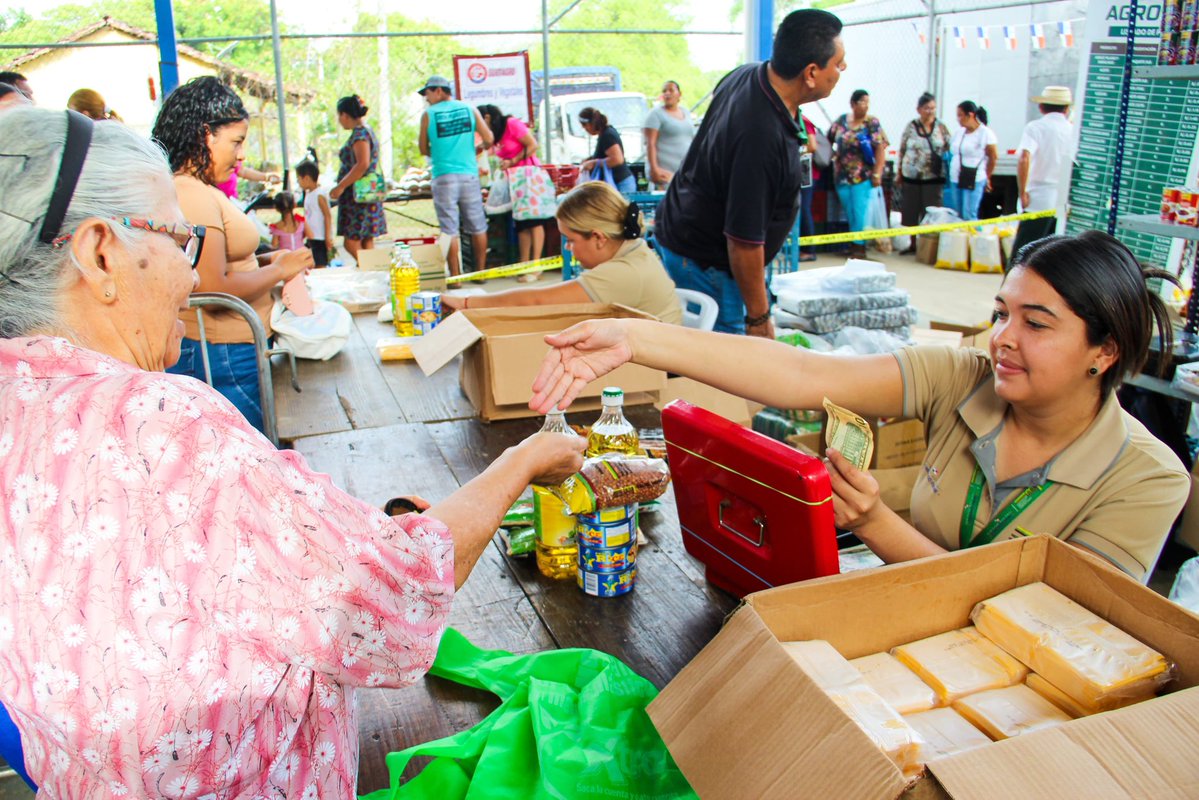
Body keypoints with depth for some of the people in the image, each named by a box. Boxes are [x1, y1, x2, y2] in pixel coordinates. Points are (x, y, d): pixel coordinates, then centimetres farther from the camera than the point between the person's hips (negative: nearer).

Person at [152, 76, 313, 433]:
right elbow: (212, 290, -23)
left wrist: (264, 260, 8)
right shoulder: (191, 195, -18)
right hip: (219, 357, -10)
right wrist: (278, 270, -11)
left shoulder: (200, 191, 14)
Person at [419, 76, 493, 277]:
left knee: (450, 229, 1)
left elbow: (424, 149, 5)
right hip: (469, 175, 2)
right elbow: (489, 140, 3)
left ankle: (455, 276, 2)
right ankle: (480, 271, 17)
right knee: (477, 226, 11)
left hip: (444, 177, -2)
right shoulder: (470, 109, 6)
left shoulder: (428, 115, 0)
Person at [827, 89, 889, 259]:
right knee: (849, 213, 11)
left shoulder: (872, 123, -5)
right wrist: (833, 153, 5)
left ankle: (860, 246, 3)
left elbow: (881, 149, -10)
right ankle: (853, 244, 21)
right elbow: (828, 139, 18)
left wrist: (877, 173, -16)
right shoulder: (841, 121, 7)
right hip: (842, 176, 4)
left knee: (861, 212, -4)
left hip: (863, 177, -4)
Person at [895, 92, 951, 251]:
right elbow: (902, 151, 6)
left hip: (934, 177, -1)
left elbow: (949, 149, 5)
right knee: (911, 212, 7)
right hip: (912, 176, 1)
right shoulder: (911, 127, 2)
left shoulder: (941, 127, 2)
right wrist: (899, 172, 6)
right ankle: (913, 243, 21)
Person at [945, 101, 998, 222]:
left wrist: (986, 177, 7)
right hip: (955, 180, 6)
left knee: (969, 216, -10)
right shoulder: (958, 132, 13)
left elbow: (993, 158, -1)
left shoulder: (985, 133, -5)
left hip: (974, 181, -6)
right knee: (958, 216, 7)